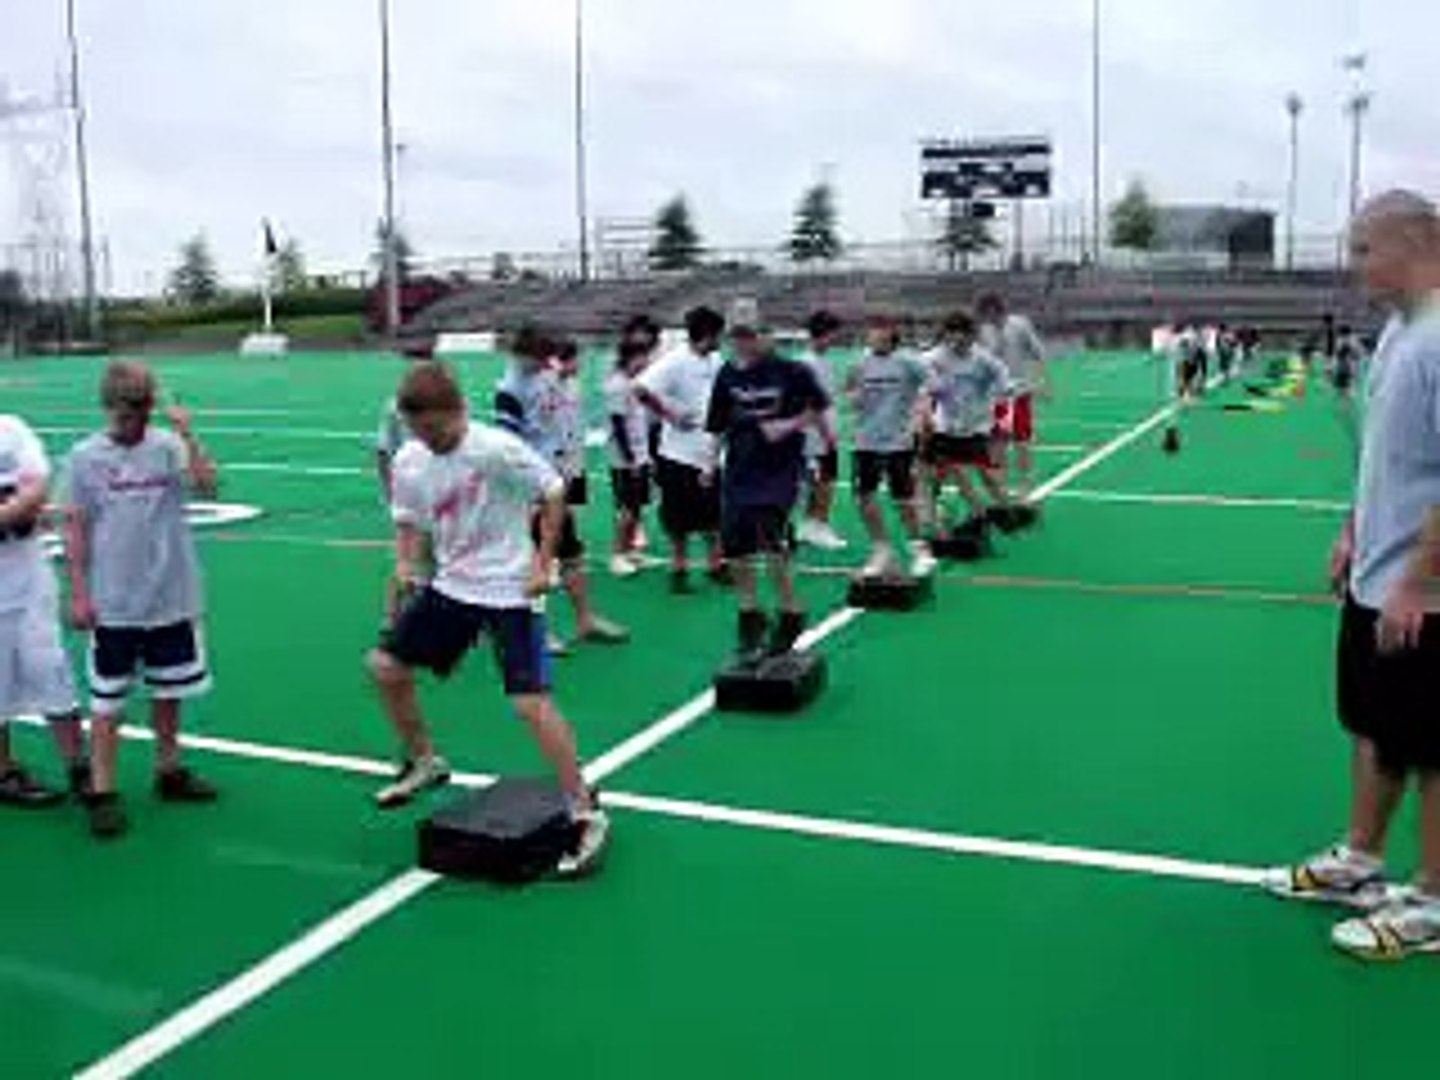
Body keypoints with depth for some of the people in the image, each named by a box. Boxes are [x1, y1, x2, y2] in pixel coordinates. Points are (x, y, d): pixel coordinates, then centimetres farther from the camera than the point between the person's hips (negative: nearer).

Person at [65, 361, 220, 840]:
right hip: (113, 605, -2)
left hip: (171, 600, 2)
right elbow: (76, 527, 0)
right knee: (108, 703, 2)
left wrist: (188, 437, -26)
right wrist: (79, 593, -2)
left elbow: (207, 486, -17)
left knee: (169, 692, 16)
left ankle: (169, 771, 32)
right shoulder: (86, 457, -3)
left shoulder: (168, 447, -2)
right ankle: (102, 793, 10)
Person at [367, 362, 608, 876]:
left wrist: (541, 565, -13)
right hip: (450, 586, 7)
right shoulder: (408, 462, -2)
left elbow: (554, 494, -11)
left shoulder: (498, 449, -20)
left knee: (531, 701, -15)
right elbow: (410, 523, 11)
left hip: (508, 590, -7)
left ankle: (586, 815, -4)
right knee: (385, 665, 10)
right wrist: (406, 564, -9)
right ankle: (424, 763, 34)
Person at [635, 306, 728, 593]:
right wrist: (670, 416, -19)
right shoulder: (675, 362, -15)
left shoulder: (715, 362, 6)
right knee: (680, 519, 6)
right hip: (679, 454, -6)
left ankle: (716, 564, 25)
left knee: (713, 516, 12)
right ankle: (679, 568, 19)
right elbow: (642, 389, -25)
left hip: (709, 453, 6)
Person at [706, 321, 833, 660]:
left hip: (781, 468, -5)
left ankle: (791, 614, 2)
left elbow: (817, 409, 4)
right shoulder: (728, 374, 3)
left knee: (771, 538, -17)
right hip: (740, 469, 5)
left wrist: (790, 425, -11)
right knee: (735, 543, 5)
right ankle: (749, 614, 25)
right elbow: (719, 425, 12)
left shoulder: (790, 371, -8)